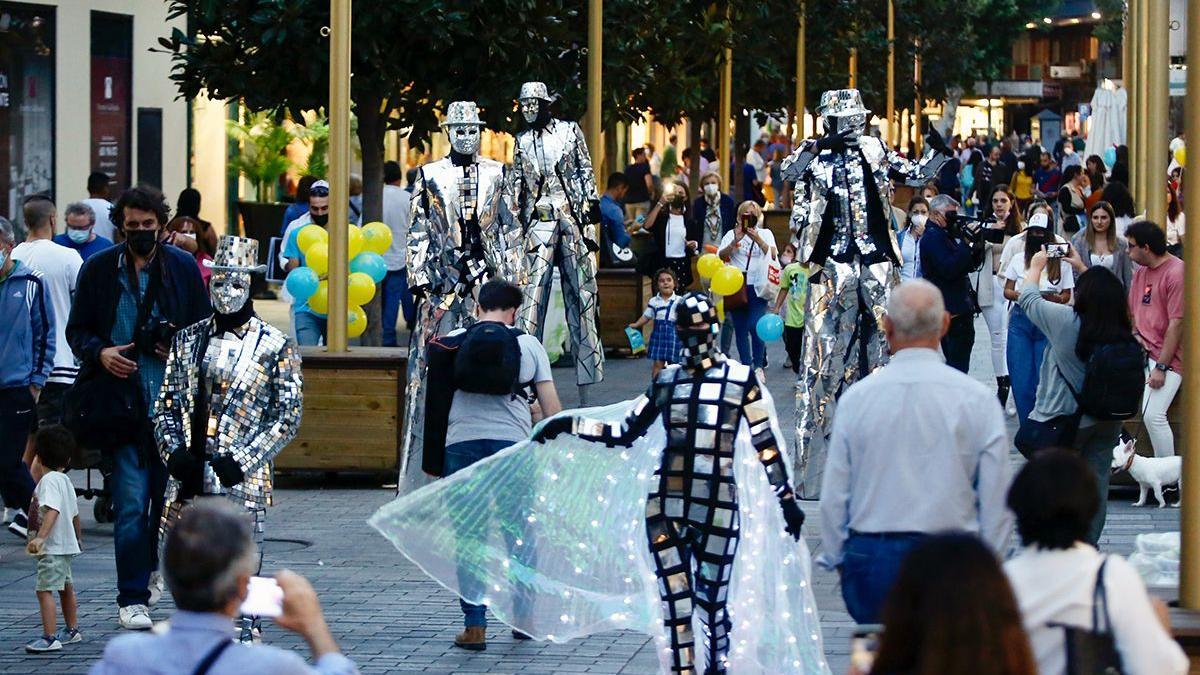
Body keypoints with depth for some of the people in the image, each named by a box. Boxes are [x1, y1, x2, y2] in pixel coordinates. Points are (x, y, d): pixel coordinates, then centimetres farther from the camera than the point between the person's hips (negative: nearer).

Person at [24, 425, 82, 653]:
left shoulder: (49, 480, -17)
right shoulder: (66, 480, 12)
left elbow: (52, 510, -30)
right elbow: (74, 512, 23)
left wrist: (40, 537, -39)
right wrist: (78, 536, 39)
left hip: (53, 547, -10)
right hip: (66, 545, 10)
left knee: (44, 590, -13)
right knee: (66, 588, 21)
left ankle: (50, 638, -19)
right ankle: (72, 631, 35)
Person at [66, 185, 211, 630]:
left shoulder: (183, 268, 6)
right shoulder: (98, 269, 5)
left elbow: (206, 328, 12)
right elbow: (77, 330, 9)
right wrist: (100, 352, -11)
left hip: (174, 403, 2)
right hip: (123, 402, -2)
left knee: (167, 493, 11)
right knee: (130, 502, -8)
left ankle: (151, 566, 36)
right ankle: (132, 598, -4)